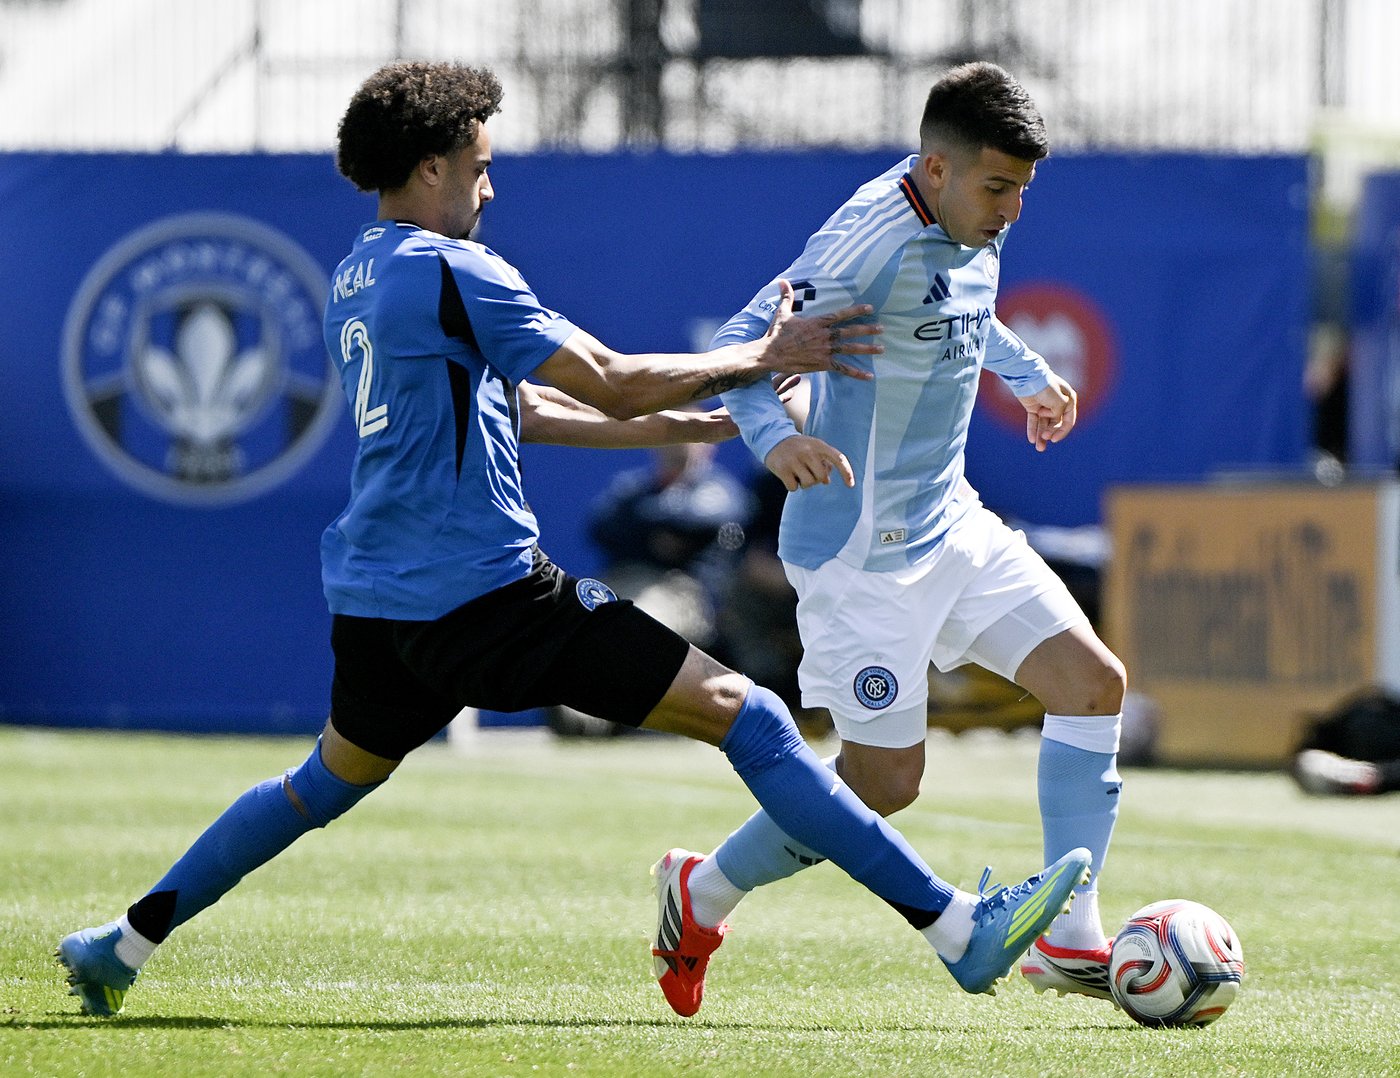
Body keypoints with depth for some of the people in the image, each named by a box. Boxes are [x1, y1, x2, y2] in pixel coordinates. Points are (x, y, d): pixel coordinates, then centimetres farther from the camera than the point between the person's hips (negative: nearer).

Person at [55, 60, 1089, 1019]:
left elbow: (522, 408, 21)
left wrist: (695, 423, 17)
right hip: (487, 589, -9)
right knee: (742, 713, -9)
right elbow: (612, 384, -13)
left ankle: (123, 943, 31)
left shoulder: (356, 278, 17)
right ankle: (960, 930, -14)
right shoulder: (450, 272, -12)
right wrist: (762, 358, -3)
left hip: (375, 600, 9)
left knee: (331, 778, 31)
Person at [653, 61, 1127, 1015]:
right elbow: (742, 344, -26)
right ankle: (705, 893, 21)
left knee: (1095, 682, -3)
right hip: (861, 551, -9)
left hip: (950, 526, 9)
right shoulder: (874, 239, -23)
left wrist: (1027, 373, 33)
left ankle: (1069, 943, 0)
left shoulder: (971, 232, 4)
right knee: (885, 782, -3)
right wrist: (774, 435, -43)